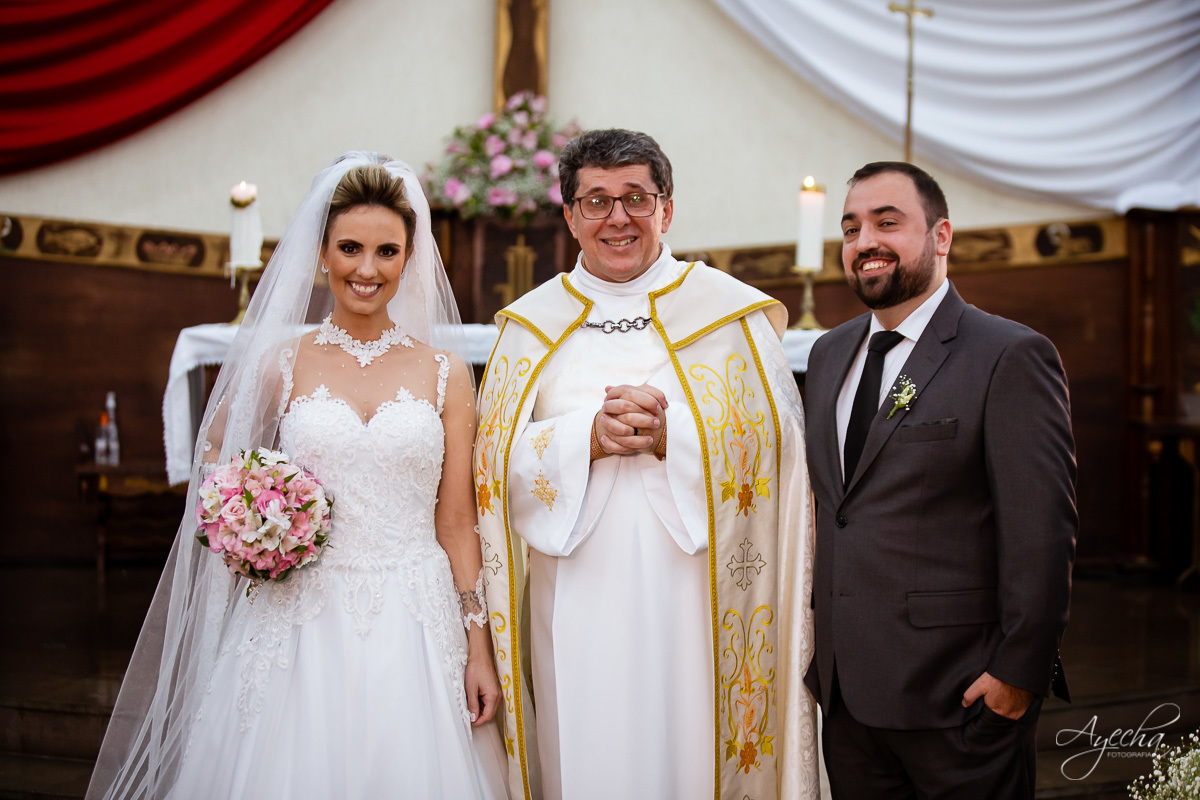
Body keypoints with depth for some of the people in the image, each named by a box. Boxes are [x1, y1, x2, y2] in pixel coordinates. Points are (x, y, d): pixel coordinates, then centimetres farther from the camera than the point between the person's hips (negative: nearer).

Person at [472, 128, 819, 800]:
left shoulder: (731, 311, 5)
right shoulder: (532, 323, 9)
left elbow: (776, 439, -2)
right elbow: (499, 459, 3)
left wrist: (671, 436, -15)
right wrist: (587, 437, -13)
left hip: (696, 589, -1)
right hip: (578, 597, 1)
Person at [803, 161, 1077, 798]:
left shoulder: (1010, 356, -10)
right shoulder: (829, 354, 12)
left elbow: (1042, 530, -14)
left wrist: (1019, 672, -15)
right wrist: (817, 636, 15)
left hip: (958, 697, -6)